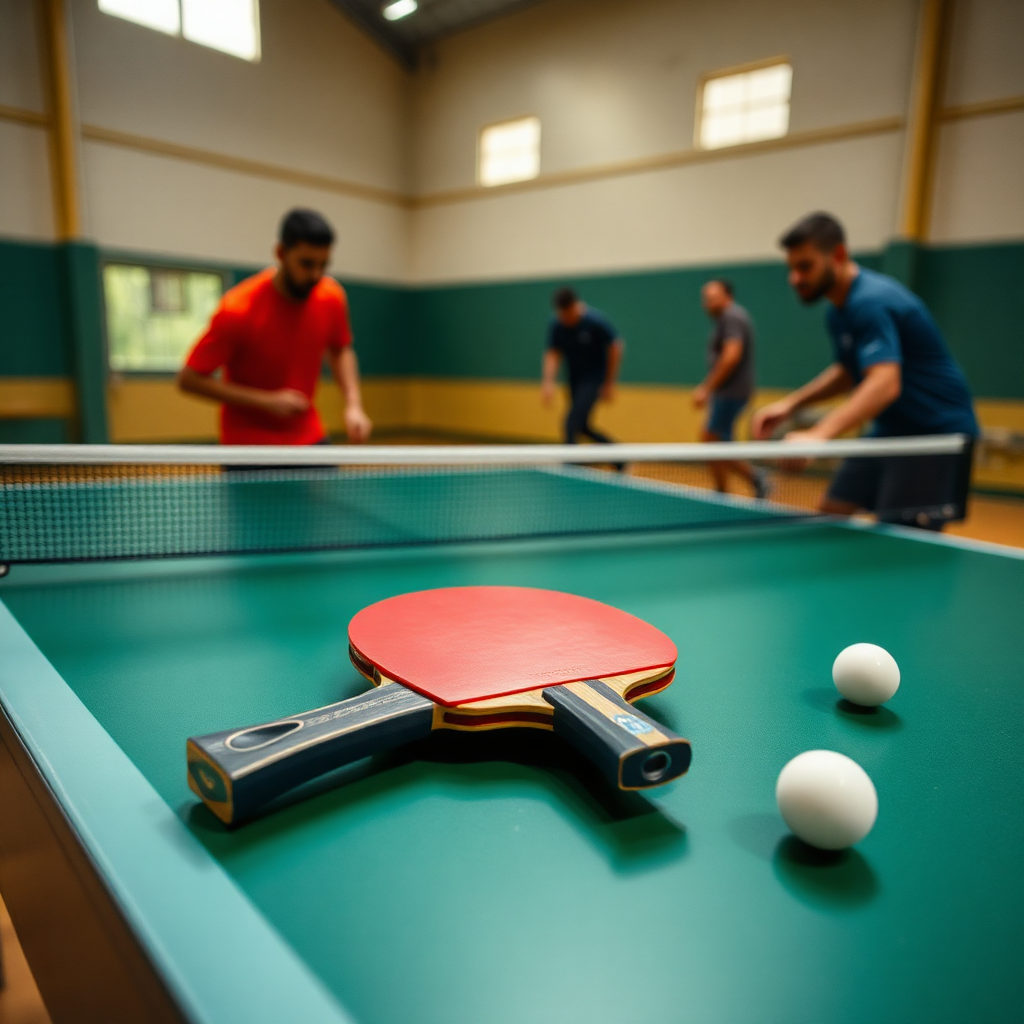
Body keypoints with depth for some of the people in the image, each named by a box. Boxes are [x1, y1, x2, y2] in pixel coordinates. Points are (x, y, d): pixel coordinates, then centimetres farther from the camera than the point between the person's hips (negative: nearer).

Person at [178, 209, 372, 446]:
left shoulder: (331, 296, -7)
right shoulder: (238, 308, -20)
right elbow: (189, 379, -15)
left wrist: (353, 404, -5)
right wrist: (267, 401, -22)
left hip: (309, 436, 4)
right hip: (249, 444, -4)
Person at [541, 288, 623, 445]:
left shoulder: (596, 320, -21)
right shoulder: (556, 325, -9)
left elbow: (615, 347, -13)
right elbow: (553, 354, -7)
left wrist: (609, 383, -10)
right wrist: (548, 381, -25)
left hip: (595, 377, -6)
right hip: (575, 379, 6)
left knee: (572, 423, -19)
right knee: (582, 427, 14)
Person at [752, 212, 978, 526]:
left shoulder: (871, 302, -22)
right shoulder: (837, 313, 9)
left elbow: (885, 384, -37)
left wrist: (819, 435, -51)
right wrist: (791, 404, 10)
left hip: (937, 433, -9)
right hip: (890, 431, 9)